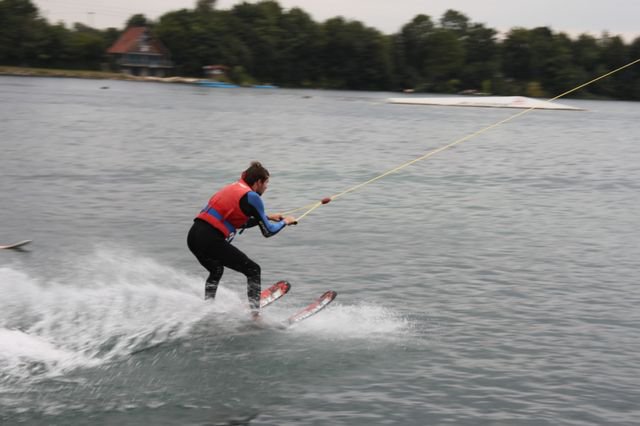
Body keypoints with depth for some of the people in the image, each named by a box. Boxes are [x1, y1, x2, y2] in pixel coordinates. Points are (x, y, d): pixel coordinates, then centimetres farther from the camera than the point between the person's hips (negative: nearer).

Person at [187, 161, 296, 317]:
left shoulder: (233, 188, 22)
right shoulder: (251, 197, -3)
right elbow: (268, 231, 1)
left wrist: (267, 217, 33)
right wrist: (285, 221, 19)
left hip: (193, 236, 8)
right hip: (210, 240, -8)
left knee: (216, 271, 35)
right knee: (253, 270, 3)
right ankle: (255, 315, -2)